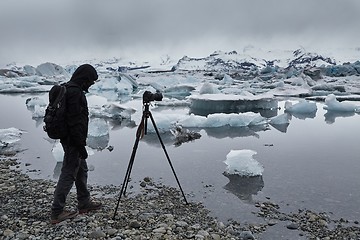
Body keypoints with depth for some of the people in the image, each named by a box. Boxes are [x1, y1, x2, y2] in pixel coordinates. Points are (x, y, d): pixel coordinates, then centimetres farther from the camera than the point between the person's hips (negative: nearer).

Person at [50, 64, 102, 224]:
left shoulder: (69, 89, 13)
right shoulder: (75, 92, -19)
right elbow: (74, 121, -24)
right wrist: (81, 145, -20)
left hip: (70, 139, 11)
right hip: (73, 141, -11)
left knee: (81, 170, 19)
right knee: (69, 174, -2)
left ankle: (84, 203, 31)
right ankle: (57, 213, 9)